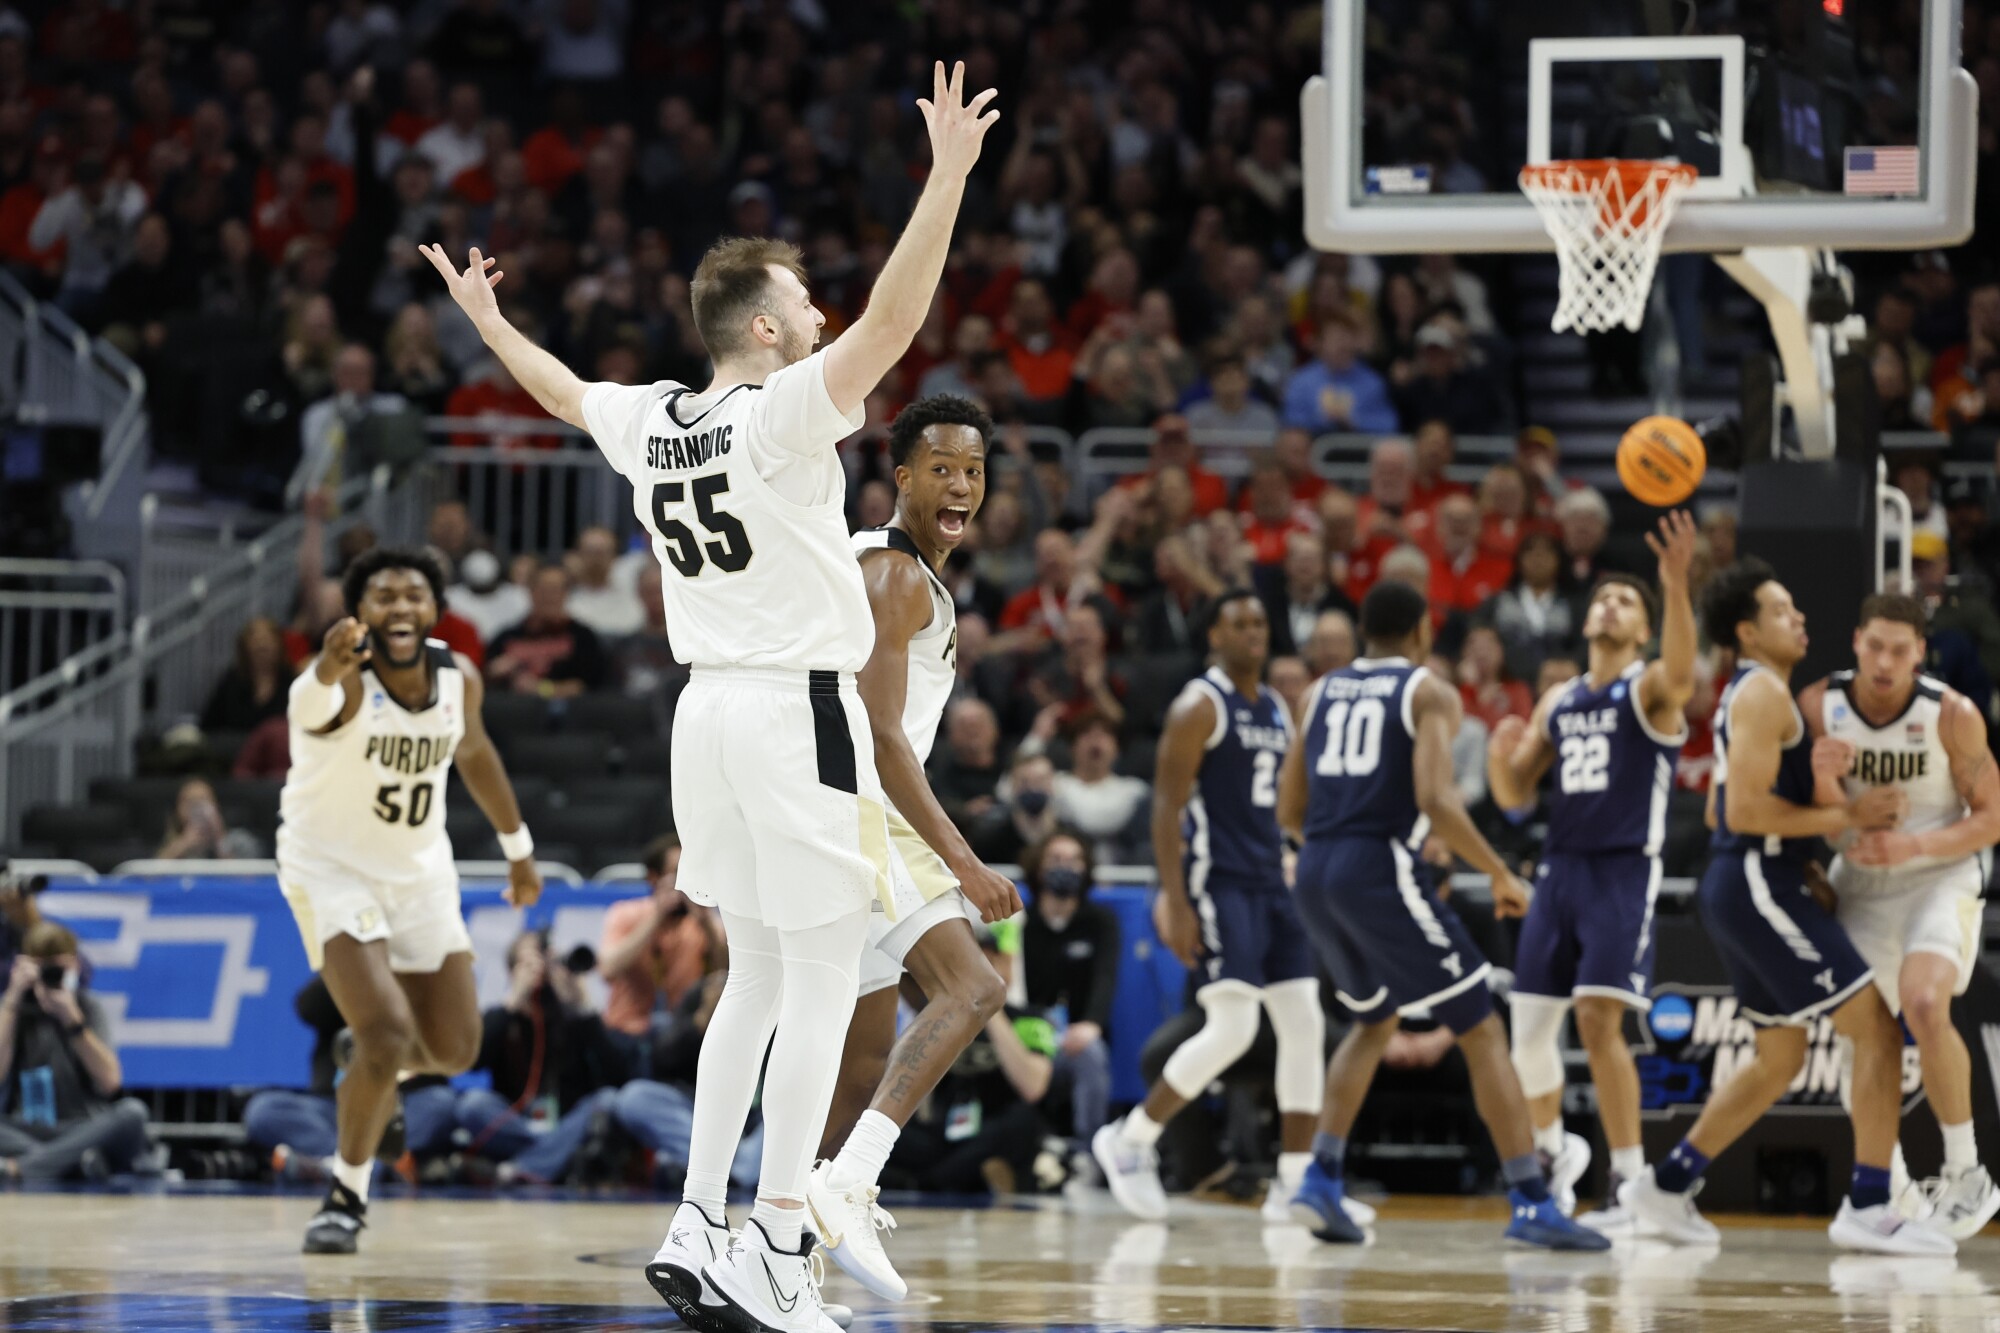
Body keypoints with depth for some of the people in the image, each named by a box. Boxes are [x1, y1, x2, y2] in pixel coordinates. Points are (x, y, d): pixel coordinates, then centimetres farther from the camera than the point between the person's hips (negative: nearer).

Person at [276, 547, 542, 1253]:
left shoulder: (459, 679, -8)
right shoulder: (346, 681, -26)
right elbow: (316, 695, -53)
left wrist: (518, 846, 22)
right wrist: (331, 666, -77)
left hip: (420, 870, 6)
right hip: (332, 867, -6)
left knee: (454, 1051, 9)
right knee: (387, 1036, -21)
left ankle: (379, 1069, 45)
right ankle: (347, 1192, 1)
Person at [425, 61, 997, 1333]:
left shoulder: (648, 420, 7)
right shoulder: (783, 411, -13)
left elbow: (563, 388, 28)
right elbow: (891, 321, -26)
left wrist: (484, 318, 45)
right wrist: (950, 173, -30)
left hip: (712, 706, 8)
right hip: (801, 706, -8)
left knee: (757, 977, 16)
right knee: (822, 981, -4)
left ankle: (698, 1228, 11)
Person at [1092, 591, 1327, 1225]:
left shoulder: (1277, 710, 16)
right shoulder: (1198, 707, -8)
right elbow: (1166, 809, -12)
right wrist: (1175, 904, -19)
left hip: (1272, 882, 8)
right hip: (1217, 881, -8)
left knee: (1304, 1025, 0)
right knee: (1231, 1029, -16)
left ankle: (1295, 1183, 3)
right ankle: (1130, 1141, 0)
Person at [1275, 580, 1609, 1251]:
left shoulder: (1323, 692, 18)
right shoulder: (1429, 693, 0)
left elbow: (1289, 811, 18)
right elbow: (1436, 801, -14)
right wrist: (1501, 874, -4)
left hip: (1316, 873, 6)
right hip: (1383, 870, -6)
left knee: (1375, 1020, 28)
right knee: (1482, 1031, 1)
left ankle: (1321, 1181, 15)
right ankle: (1531, 1204, -7)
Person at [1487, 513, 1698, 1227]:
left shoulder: (1651, 688, -3)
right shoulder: (1559, 700, 16)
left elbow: (1681, 668, -29)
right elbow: (1514, 797, 16)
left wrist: (1676, 584, -45)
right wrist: (1502, 755, -7)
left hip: (1624, 873, -6)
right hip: (1560, 868, 6)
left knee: (1598, 1019, -19)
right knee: (1528, 1029, 7)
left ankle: (1631, 1183, -12)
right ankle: (1555, 1151, 33)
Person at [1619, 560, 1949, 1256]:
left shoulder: (1746, 696, 20)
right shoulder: (1764, 692, -12)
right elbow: (1746, 808, -20)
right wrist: (1845, 817, -15)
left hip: (1740, 887, 11)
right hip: (1760, 886, -11)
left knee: (1779, 1060, 18)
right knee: (1877, 1029, -10)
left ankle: (1667, 1187, 20)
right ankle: (1868, 1206, -13)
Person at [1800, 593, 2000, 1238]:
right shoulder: (1820, 705, -12)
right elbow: (1833, 817, -10)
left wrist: (1915, 846, -26)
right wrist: (1823, 778, -33)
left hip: (1939, 877, -4)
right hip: (1860, 881, 4)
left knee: (1924, 1004, -27)